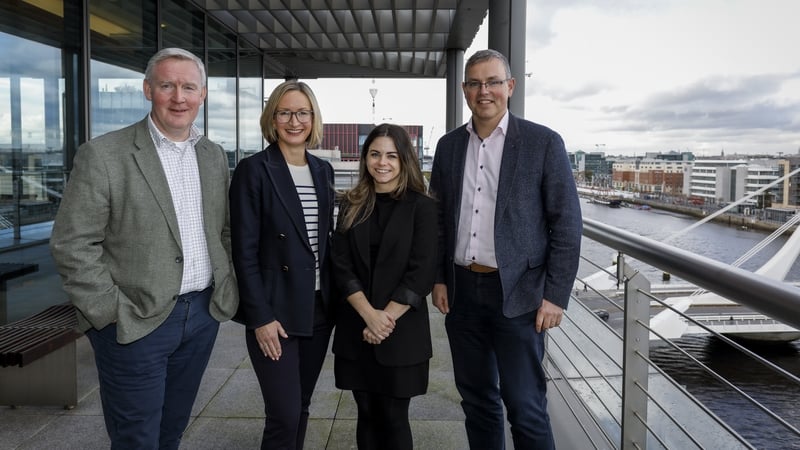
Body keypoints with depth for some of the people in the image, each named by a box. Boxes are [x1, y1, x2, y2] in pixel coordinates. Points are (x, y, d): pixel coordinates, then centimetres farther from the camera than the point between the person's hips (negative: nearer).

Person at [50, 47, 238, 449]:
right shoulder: (103, 154, -11)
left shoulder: (214, 156, 7)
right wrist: (114, 313, -14)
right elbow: (72, 245, -12)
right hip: (136, 324, -4)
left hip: (204, 313, 5)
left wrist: (227, 290, 4)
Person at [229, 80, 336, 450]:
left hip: (318, 308, 6)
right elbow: (244, 251, -11)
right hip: (275, 309, -5)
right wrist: (260, 317, -15)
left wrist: (334, 298, 10)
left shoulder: (323, 170, 9)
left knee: (300, 408, 16)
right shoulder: (253, 170, -8)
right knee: (285, 415, -2)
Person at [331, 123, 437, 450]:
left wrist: (386, 318, -12)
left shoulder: (421, 206, -3)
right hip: (356, 329, 3)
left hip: (402, 332, -3)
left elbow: (422, 273, -9)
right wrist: (369, 315, -12)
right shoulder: (351, 205, 6)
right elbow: (341, 266, 0)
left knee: (394, 418, 5)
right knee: (367, 415, 12)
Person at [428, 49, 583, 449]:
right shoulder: (449, 145, 8)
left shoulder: (543, 143, -5)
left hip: (517, 294, -4)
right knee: (476, 398, 16)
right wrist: (438, 279, 6)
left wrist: (555, 296, -10)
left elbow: (567, 225, -6)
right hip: (461, 291, 4)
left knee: (526, 407, 1)